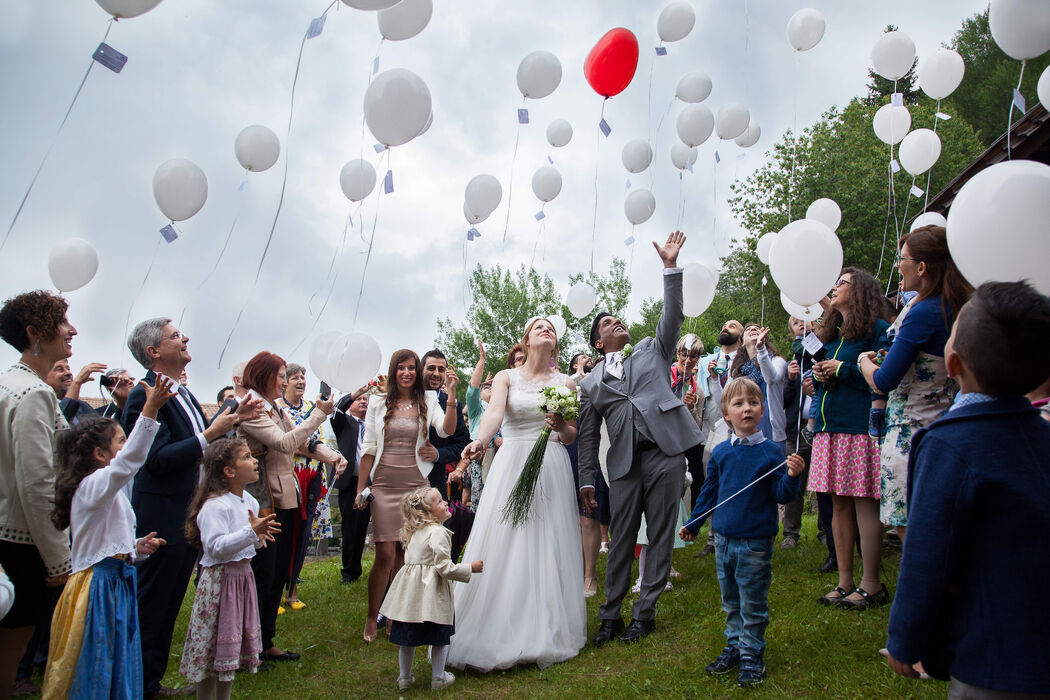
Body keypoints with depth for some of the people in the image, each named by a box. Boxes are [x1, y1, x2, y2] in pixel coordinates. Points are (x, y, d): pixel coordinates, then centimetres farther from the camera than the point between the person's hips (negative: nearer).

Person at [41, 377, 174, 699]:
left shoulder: (108, 491, 16)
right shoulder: (92, 485, -16)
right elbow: (127, 464, -38)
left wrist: (136, 547, 5)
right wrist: (149, 411, -46)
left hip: (117, 583, 10)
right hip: (98, 587, -10)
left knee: (119, 671, 14)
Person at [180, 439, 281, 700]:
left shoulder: (250, 501, 8)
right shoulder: (214, 506, -19)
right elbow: (216, 547, -27)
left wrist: (260, 536, -1)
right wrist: (250, 531, -31)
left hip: (243, 575, 8)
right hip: (219, 579, -8)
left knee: (232, 648, 16)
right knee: (212, 646, 2)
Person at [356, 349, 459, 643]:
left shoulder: (427, 401, 4)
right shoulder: (378, 402, 4)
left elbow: (447, 430, -13)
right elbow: (368, 449, 5)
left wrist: (452, 394, -22)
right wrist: (360, 488, 4)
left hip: (416, 486, 1)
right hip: (384, 486, -1)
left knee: (404, 555, 9)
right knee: (385, 555, -4)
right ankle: (372, 618, 15)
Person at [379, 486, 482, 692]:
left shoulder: (413, 531, 9)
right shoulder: (438, 532, -16)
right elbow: (444, 567, -19)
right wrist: (470, 568, -7)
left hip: (409, 588, 7)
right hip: (430, 592, -7)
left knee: (407, 637, 17)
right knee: (440, 637, 11)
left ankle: (404, 677, 30)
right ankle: (438, 678, 22)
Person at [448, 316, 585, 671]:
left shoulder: (565, 382, 11)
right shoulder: (506, 377, 6)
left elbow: (572, 436, 11)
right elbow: (494, 411, -14)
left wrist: (560, 426, -12)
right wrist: (481, 440, -35)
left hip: (552, 468, 2)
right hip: (511, 465, -1)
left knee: (548, 546, 0)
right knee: (503, 545, -5)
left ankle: (545, 633, 11)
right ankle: (498, 633, 5)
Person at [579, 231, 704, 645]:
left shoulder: (651, 351, 17)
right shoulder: (590, 384, 16)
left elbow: (673, 315, 4)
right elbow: (587, 436, 13)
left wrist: (671, 267, -3)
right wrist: (587, 481, 8)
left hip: (665, 452, 0)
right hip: (624, 463, 1)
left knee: (660, 535, 2)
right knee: (621, 540, 3)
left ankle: (644, 613, 13)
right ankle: (610, 615, 15)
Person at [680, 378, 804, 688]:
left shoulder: (772, 452, -8)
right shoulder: (721, 453, 2)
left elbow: (781, 495, -8)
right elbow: (709, 492, 12)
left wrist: (792, 477, -27)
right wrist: (693, 524, 17)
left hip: (756, 542, -4)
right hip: (724, 538, 4)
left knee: (753, 604, 5)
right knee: (730, 601, 16)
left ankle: (752, 655, 20)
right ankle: (734, 646, 32)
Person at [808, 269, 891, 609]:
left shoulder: (877, 329, -4)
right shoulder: (831, 335, 20)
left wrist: (843, 369, -11)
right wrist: (818, 374, 7)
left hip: (861, 427, -8)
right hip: (830, 428, 8)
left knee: (864, 503, -5)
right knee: (839, 504, 9)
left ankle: (871, 585, 6)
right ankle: (845, 581, 17)